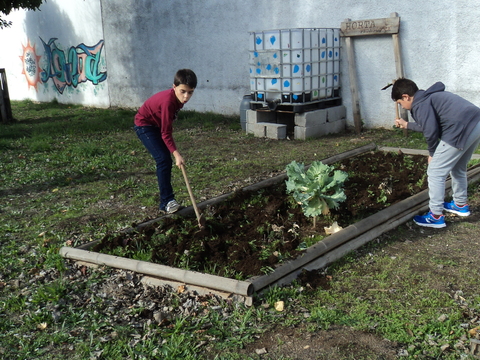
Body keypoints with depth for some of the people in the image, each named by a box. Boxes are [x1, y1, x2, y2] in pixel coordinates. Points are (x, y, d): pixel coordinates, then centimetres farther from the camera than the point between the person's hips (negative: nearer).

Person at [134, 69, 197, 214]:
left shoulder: (179, 98, -8)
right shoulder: (168, 101, -34)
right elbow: (165, 133, -32)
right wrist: (176, 154, -38)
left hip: (156, 125, 9)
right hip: (144, 125, -9)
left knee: (166, 160, 7)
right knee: (164, 160, -18)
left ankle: (167, 199, 17)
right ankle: (166, 202, -14)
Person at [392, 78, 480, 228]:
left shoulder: (419, 104, -4)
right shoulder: (430, 96, 25)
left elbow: (430, 131, -15)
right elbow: (430, 125, 34)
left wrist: (432, 153, 2)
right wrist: (407, 125, 46)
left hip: (462, 130, -10)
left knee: (435, 173, 2)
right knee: (458, 168, 28)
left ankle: (436, 217, 7)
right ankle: (461, 205, 44)